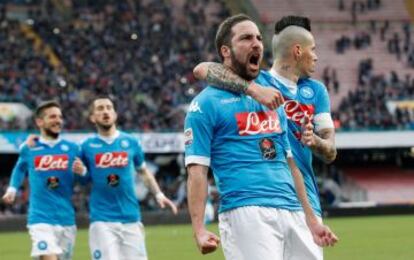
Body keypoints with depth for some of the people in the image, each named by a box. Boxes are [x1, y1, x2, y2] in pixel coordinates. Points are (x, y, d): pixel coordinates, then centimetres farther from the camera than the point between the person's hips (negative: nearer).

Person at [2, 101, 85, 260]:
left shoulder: (72, 149, 6)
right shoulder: (29, 149, 5)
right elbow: (20, 168, 27)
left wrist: (82, 171, -11)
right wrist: (12, 188, 15)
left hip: (66, 219, 3)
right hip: (41, 218, -3)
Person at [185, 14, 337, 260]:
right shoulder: (206, 104, 2)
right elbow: (197, 170, -5)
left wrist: (311, 220, 21)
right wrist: (199, 230, -16)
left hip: (293, 213, 7)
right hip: (245, 212, -7)